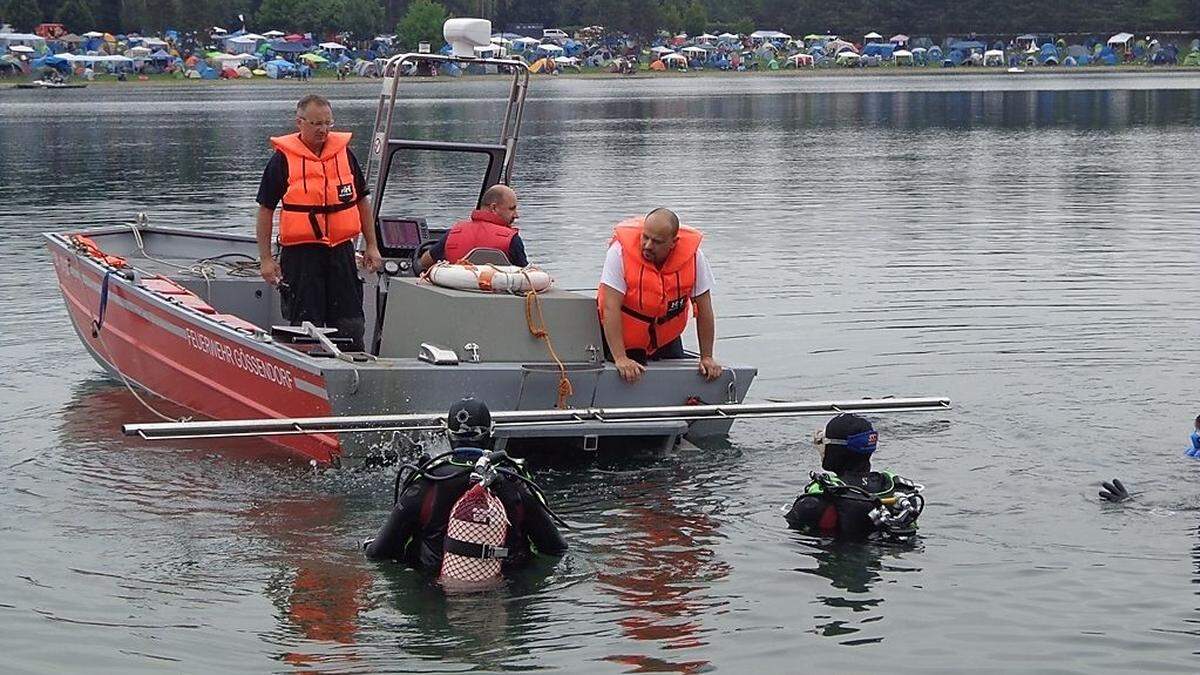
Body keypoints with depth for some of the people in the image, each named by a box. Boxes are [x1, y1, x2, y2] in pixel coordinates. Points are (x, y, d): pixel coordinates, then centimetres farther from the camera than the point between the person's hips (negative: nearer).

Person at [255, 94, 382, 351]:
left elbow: (362, 201, 18)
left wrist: (371, 245, 13)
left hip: (342, 251, 3)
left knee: (350, 326, 5)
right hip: (300, 251, -3)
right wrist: (265, 259, -3)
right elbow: (265, 210, 1)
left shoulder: (344, 153, 9)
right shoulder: (283, 159, -2)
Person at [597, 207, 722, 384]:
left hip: (667, 341, 3)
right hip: (620, 339, -3)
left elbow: (704, 308, -10)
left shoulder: (693, 256, -20)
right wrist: (620, 359, -34)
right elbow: (611, 308, -29)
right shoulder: (621, 251, -28)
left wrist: (706, 358, -9)